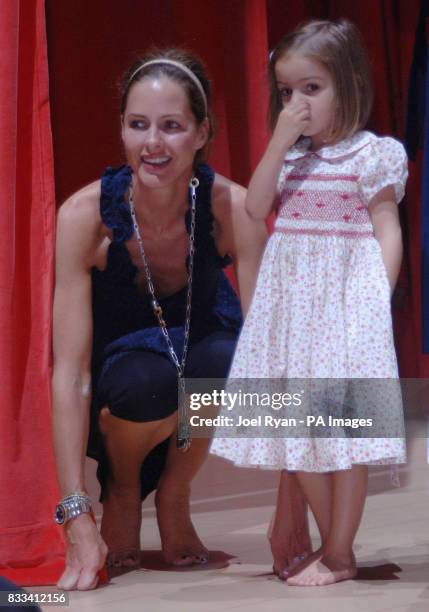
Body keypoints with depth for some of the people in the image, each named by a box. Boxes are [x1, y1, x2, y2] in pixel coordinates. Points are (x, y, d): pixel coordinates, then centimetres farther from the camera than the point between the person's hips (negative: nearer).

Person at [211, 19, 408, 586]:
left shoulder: (371, 155, -5)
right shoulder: (291, 155, 11)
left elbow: (387, 230, -6)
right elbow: (256, 207, -1)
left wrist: (379, 296, -16)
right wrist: (280, 142, -8)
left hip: (345, 299, -6)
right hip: (292, 302, 6)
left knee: (343, 426, -3)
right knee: (299, 429, 9)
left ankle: (339, 554, 5)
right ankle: (331, 543, 22)